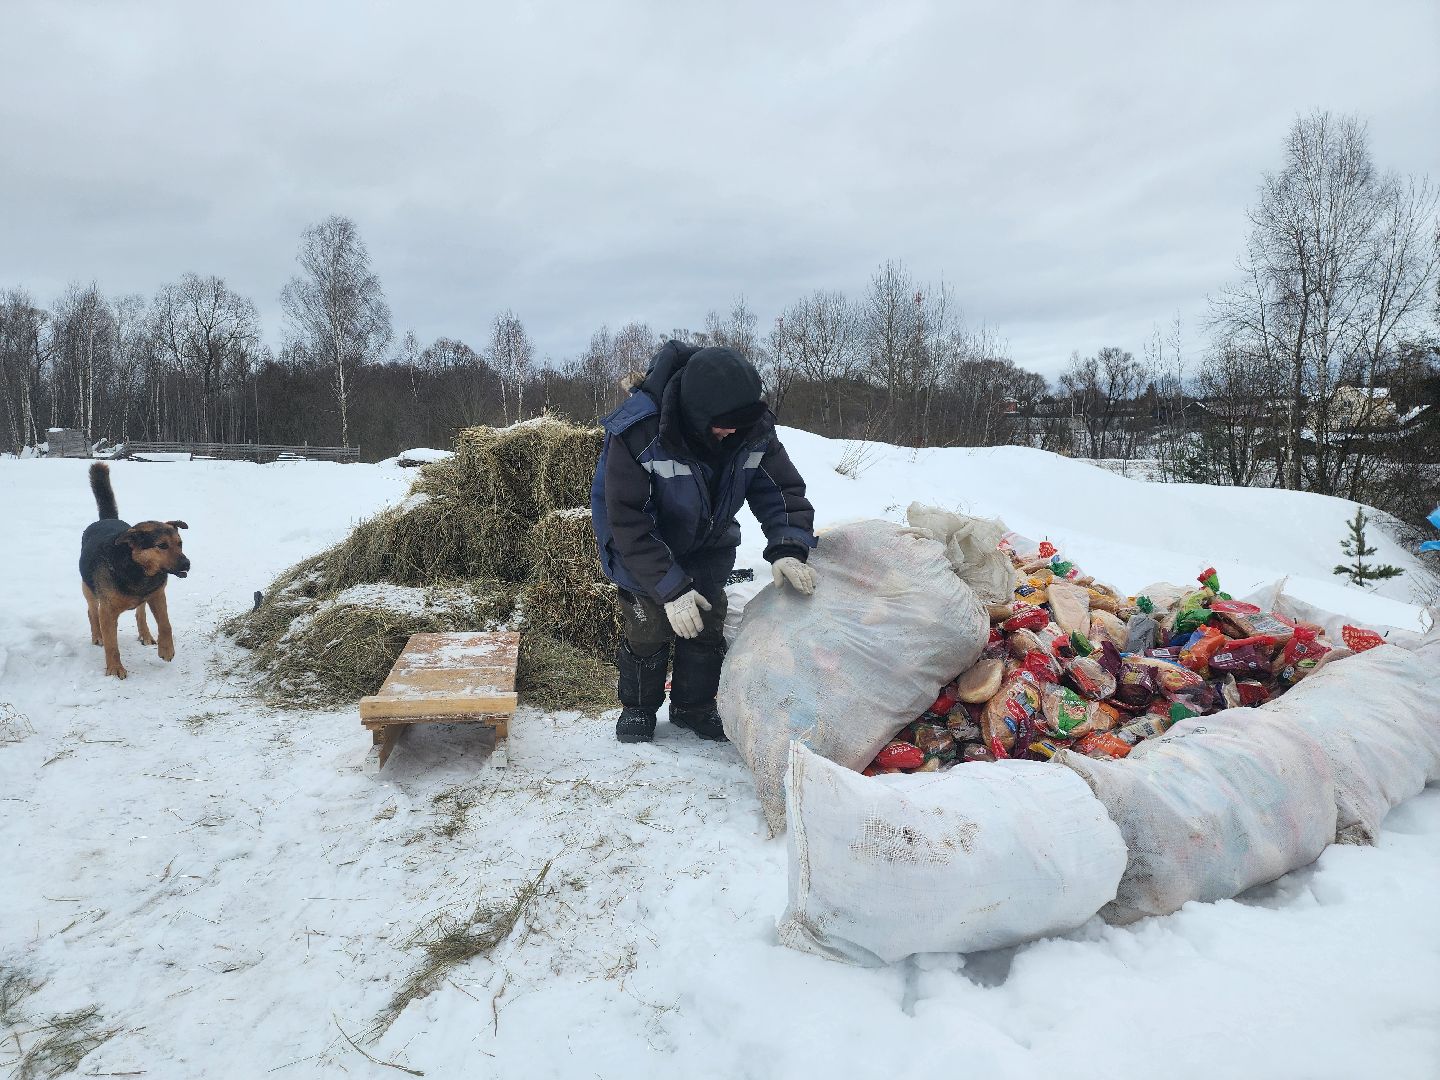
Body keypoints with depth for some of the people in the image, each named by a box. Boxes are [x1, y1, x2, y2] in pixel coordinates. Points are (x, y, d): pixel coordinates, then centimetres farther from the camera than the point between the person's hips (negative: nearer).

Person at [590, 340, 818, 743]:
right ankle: (638, 707, 22)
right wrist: (669, 587, -39)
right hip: (644, 543, -4)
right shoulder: (638, 431, -38)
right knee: (649, 626, -4)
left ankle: (694, 706, 28)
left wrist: (789, 548, -36)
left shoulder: (754, 427, -25)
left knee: (707, 625, 6)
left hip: (707, 543, 4)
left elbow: (782, 489, -18)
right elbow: (628, 520, -35)